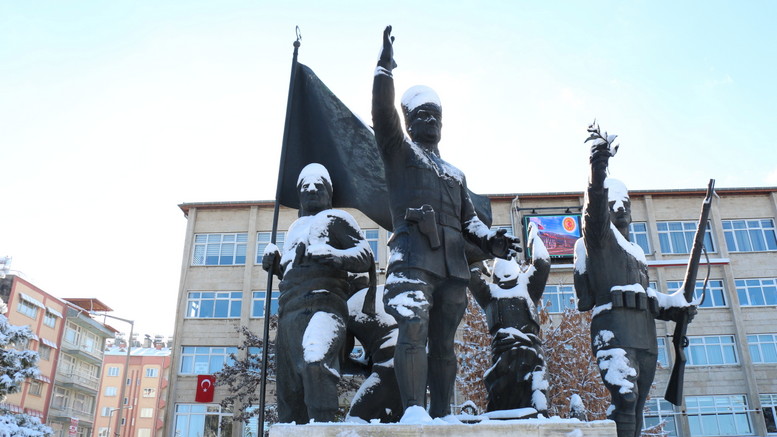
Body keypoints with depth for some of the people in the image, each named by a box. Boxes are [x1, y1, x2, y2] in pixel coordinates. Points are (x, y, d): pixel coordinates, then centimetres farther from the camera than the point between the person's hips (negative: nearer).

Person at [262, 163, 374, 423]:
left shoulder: (335, 218, 12)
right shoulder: (296, 228, 33)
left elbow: (365, 256, -1)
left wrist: (335, 256, -20)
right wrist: (275, 265, 18)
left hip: (320, 306, -7)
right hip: (287, 314, 8)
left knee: (315, 362, -33)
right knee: (289, 390, 3)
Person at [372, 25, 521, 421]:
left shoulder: (455, 174, 32)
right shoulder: (399, 151, 18)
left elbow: (468, 220, 24)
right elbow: (383, 115, 0)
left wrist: (490, 240, 4)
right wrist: (385, 69, -8)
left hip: (453, 266, 5)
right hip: (412, 258, -5)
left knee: (444, 343, 3)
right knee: (413, 330, -21)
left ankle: (442, 416, 6)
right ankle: (413, 410, -25)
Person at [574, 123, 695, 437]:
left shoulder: (634, 251, 30)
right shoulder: (598, 235, 6)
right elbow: (595, 208, -15)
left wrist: (674, 308, 15)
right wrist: (598, 170, -32)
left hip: (644, 337, 8)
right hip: (614, 331, -8)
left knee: (635, 409, 3)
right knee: (624, 399, -22)